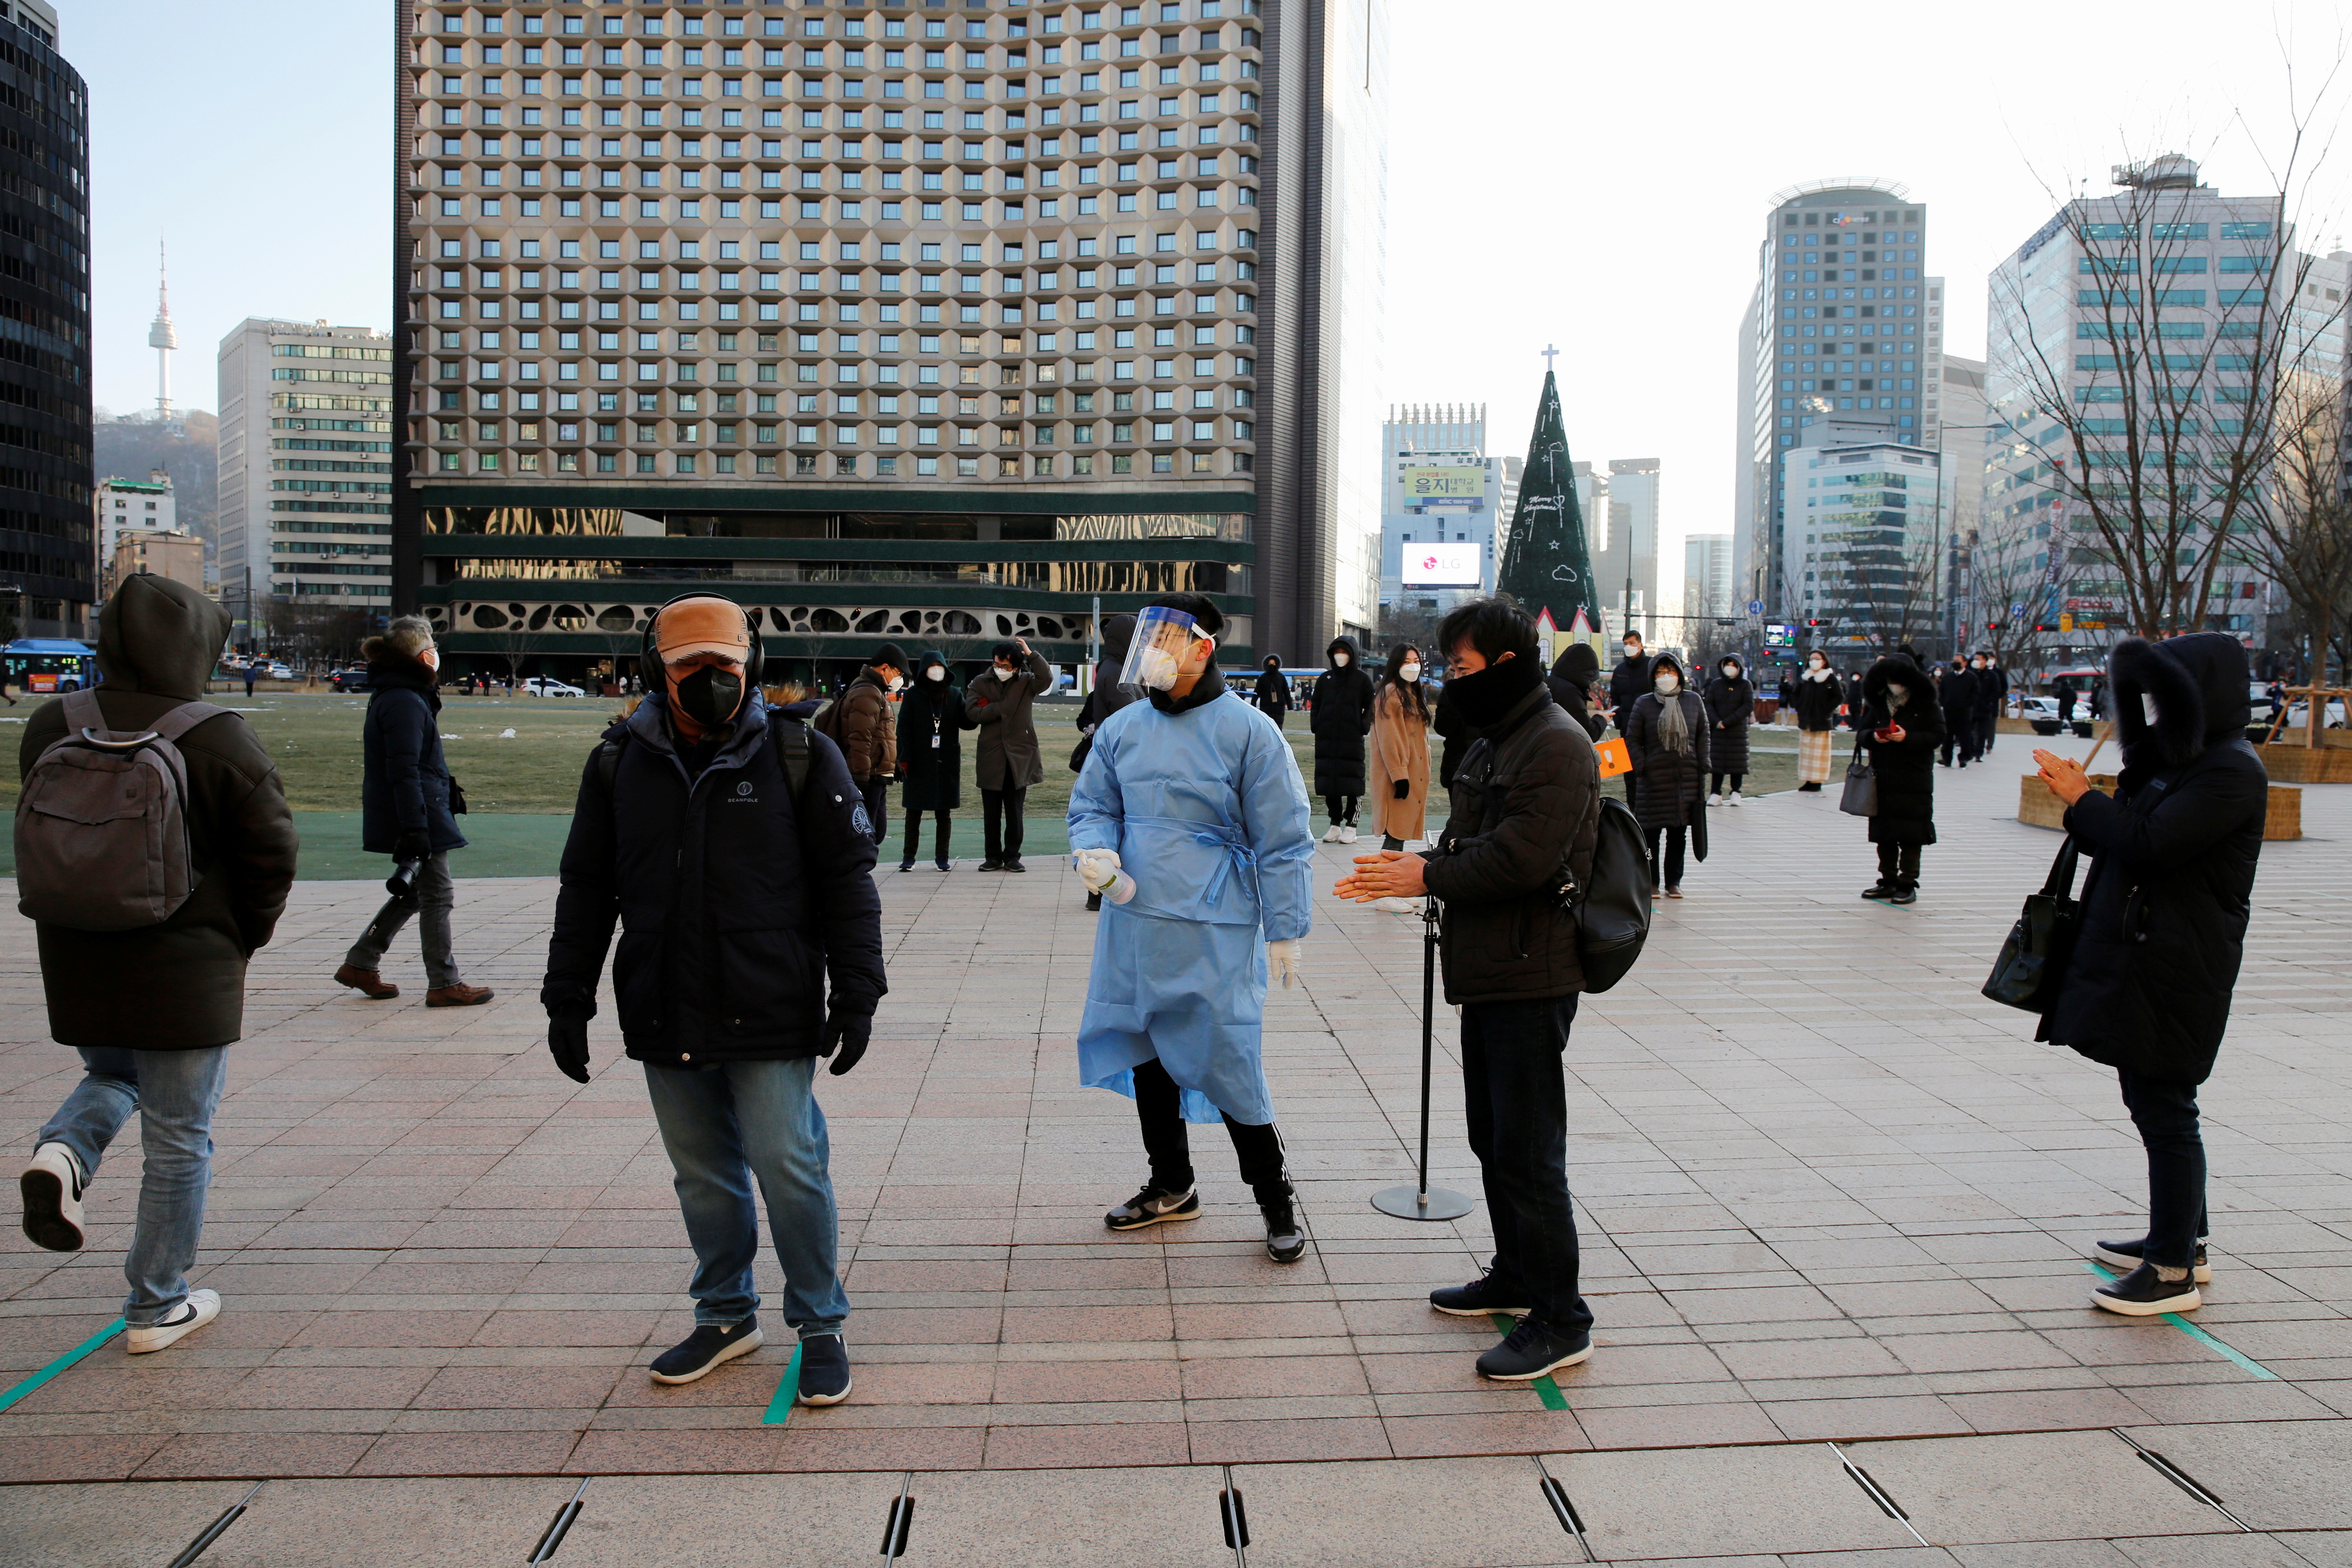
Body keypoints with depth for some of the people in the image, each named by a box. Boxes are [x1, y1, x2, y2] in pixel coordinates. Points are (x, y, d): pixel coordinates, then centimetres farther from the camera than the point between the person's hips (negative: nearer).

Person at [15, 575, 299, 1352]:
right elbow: (271, 850, -12)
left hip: (78, 963, 5)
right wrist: (246, 935, 4)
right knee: (178, 1140, 8)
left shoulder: (51, 727, -2)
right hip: (185, 969, -4)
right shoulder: (220, 742, -17)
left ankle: (62, 1152, -1)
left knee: (111, 1076, 31)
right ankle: (157, 1308, 17)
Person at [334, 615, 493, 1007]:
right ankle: (444, 984, 6)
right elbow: (404, 772, -23)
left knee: (414, 891, 19)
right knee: (437, 895, -2)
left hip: (423, 814, 10)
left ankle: (360, 964, 24)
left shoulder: (408, 696, 14)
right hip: (420, 814, -10)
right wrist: (415, 828, -25)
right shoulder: (404, 702, -18)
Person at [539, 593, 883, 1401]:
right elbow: (586, 889, 13)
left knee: (789, 1169, -2)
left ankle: (821, 1326, 16)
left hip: (770, 1018, -3)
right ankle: (726, 1316, 32)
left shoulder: (799, 756, -3)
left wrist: (856, 995, -5)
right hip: (664, 1021, 3)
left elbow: (848, 881, 0)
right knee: (703, 1176, 14)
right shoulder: (620, 763, 5)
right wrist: (567, 999, 11)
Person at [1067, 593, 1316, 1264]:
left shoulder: (1249, 731, -9)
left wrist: (1286, 930, -8)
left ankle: (1275, 1196, 15)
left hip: (1214, 934, -6)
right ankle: (1171, 1185, 35)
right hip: (1132, 924, 6)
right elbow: (1091, 805, 15)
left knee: (1226, 1062, -5)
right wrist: (1094, 849, -8)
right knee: (1147, 1054, 16)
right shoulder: (1121, 728, 6)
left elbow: (1283, 840, -7)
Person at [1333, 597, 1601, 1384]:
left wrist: (1428, 878, -14)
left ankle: (1560, 1318, 5)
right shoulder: (1492, 739, 16)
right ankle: (1515, 1276, 35)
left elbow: (1521, 859, -24)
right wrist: (1409, 866, 1)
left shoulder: (1557, 745, -16)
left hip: (1532, 978, -10)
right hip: (1489, 971, 10)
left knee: (1528, 1148, -5)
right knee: (1492, 1135, 19)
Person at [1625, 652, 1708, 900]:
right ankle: (1652, 882, 11)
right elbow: (1632, 739, 3)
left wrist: (1702, 768, 3)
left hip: (1686, 779, 2)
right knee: (1651, 833, 1)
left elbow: (1703, 736, 11)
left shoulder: (1693, 701, 6)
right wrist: (1642, 768, -7)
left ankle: (1673, 881, 18)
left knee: (1679, 833, 8)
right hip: (1654, 779, -2)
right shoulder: (1644, 704, 0)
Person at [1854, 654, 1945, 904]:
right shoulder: (1877, 703, 11)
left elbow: (1937, 736, -7)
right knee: (1884, 834, 7)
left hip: (1914, 781, -4)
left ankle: (1908, 884, 2)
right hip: (1882, 778, 4)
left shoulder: (1926, 705, -1)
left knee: (1910, 835, -3)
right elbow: (1862, 732, 12)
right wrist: (1874, 737, -10)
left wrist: (1908, 738, -20)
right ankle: (1888, 881, 16)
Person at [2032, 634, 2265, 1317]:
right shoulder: (2180, 760, 15)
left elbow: (2150, 845, -24)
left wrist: (2084, 800, -11)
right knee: (2152, 1104, 17)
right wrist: (2084, 799, -2)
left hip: (2174, 971, -10)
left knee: (2165, 1112, -5)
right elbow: (2124, 842, 14)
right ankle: (2181, 1240, 30)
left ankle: (2173, 1273, 3)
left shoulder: (2231, 773, -15)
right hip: (2135, 957, 10)